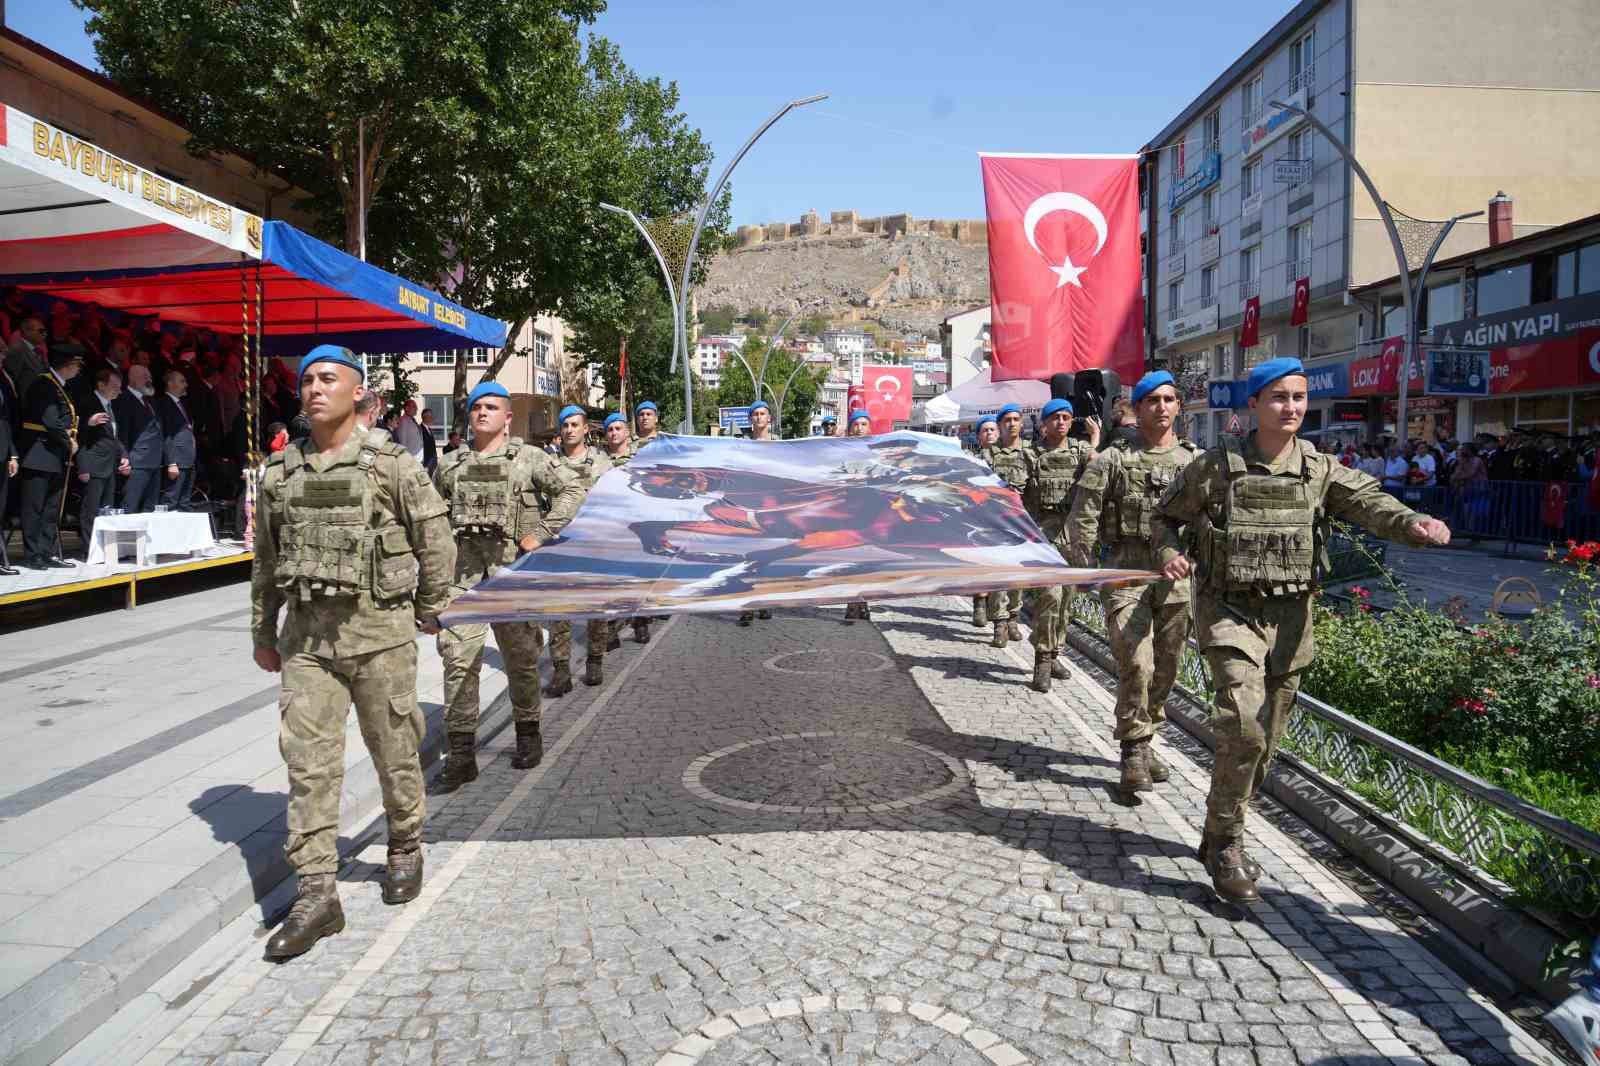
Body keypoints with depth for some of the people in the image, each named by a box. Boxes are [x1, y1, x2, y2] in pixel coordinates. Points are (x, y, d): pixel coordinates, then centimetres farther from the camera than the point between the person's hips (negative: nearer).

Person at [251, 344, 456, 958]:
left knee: (394, 751, 9)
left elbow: (436, 540, 0)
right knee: (307, 761, 0)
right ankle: (316, 894, 5)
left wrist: (428, 609, 5)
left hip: (379, 630, -3)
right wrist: (263, 632, 17)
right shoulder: (280, 471, 8)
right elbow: (266, 560, 15)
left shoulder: (391, 464, -5)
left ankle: (406, 850, 32)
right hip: (306, 633, 4)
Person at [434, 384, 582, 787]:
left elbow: (571, 490, 0)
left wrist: (542, 533, -8)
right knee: (458, 656, -6)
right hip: (463, 569, 2)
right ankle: (461, 751, -1)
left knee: (520, 656, 10)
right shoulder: (451, 464, 13)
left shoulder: (529, 458, 3)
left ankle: (528, 732, 29)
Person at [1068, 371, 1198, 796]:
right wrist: (1084, 567, -8)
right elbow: (1082, 516, -1)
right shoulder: (1114, 459, 1)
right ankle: (1134, 752, -4)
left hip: (1176, 575, 4)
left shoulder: (1195, 461, 11)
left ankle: (1144, 741, 27)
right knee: (1136, 664, -15)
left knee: (1166, 668, 11)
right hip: (1126, 571, -4)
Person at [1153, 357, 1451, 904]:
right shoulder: (1217, 466, -5)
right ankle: (1224, 842, -1)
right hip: (1230, 613, -4)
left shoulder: (1320, 470, 3)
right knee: (1244, 729, -19)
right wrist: (1170, 552, -15)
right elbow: (1166, 516, 7)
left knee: (1265, 740, 12)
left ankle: (1221, 836, 32)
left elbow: (1367, 500, -15)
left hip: (1289, 618, 4)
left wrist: (1412, 522, -36)